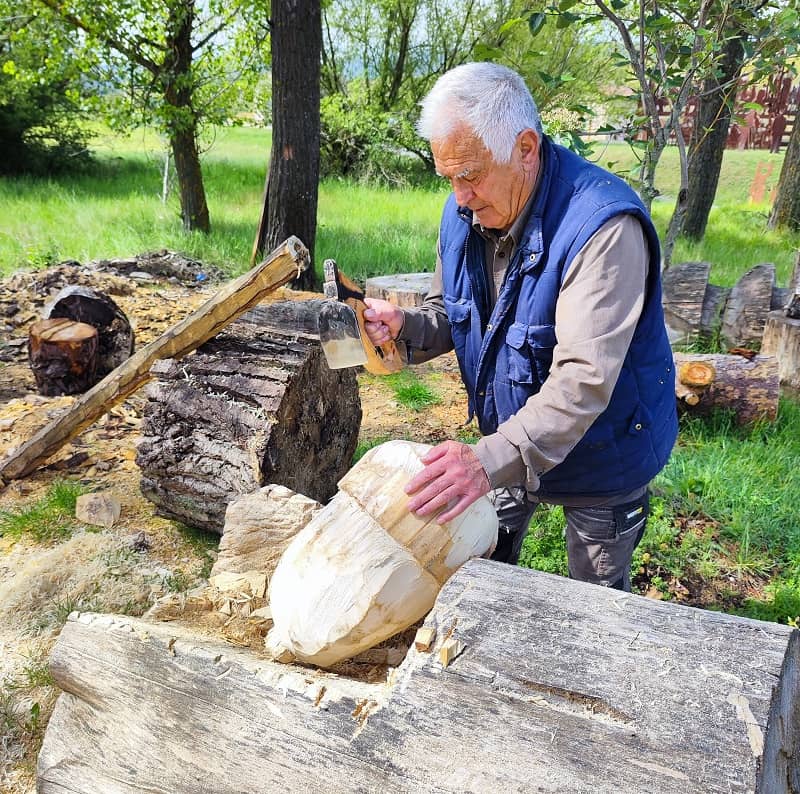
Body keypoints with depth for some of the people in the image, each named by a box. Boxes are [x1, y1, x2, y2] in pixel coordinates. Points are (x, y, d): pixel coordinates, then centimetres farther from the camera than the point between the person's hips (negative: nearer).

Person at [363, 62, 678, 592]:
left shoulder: (604, 226, -33)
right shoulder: (464, 213, -9)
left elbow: (584, 379, -39)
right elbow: (448, 315, 4)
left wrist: (492, 459, -50)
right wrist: (405, 328, -19)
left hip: (602, 455, -6)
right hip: (513, 444, 6)